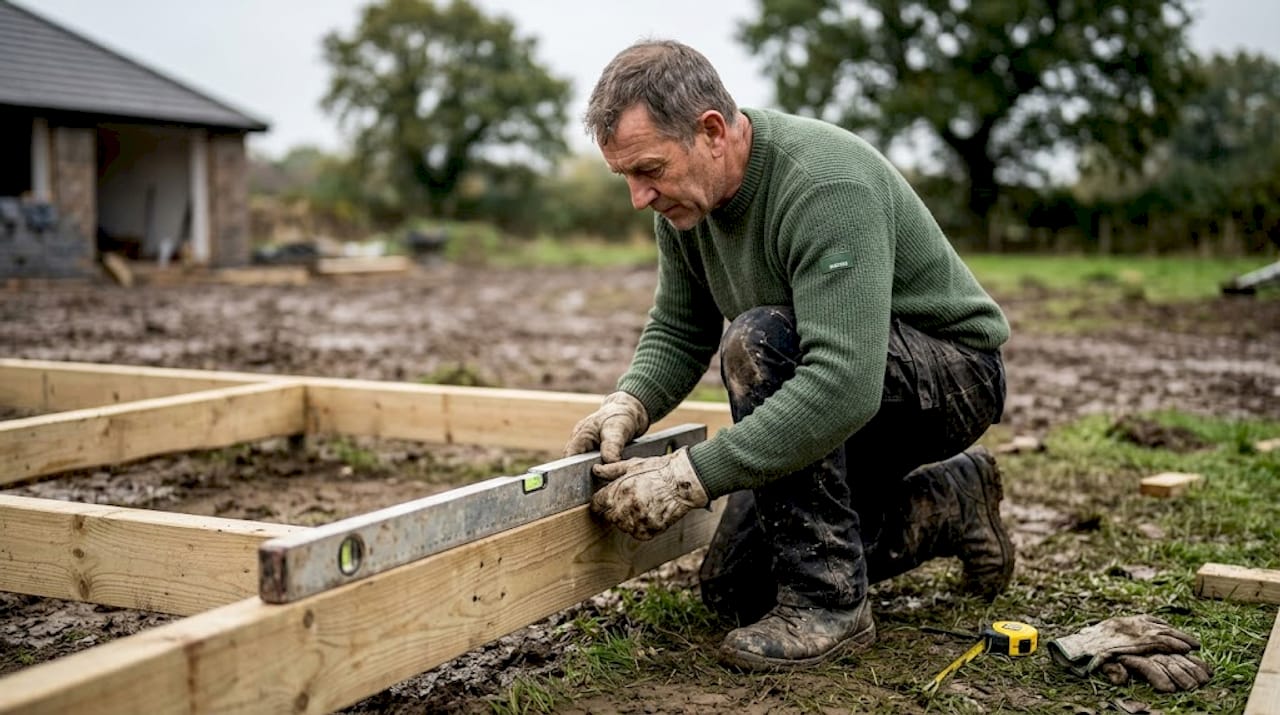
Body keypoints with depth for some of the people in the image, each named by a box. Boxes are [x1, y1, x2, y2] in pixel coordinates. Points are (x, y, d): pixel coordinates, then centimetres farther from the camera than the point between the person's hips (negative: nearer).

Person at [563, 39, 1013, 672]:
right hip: (839, 388, 9)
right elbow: (678, 331, 2)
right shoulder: (683, 196, -8)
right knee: (732, 588, 7)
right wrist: (630, 404, -20)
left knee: (758, 342, -36)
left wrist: (690, 476, -43)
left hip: (952, 375, -8)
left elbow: (844, 385, -43)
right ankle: (949, 505, 22)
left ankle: (828, 602, -21)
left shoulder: (825, 185, -34)